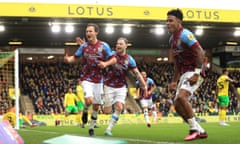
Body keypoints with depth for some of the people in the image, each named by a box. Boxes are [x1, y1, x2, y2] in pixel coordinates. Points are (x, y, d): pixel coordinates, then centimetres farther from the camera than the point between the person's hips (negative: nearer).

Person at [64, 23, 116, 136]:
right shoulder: (83, 46, 1)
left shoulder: (103, 46, -3)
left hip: (98, 80, 1)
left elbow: (113, 59, 1)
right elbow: (75, 57, 8)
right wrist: (68, 59, -15)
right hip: (86, 78, -1)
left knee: (96, 106, 6)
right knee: (89, 100, -25)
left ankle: (92, 128, 23)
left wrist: (105, 63, -20)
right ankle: (85, 111, 10)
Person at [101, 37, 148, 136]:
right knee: (107, 111, -4)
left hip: (121, 88, 1)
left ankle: (108, 129, -6)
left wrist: (144, 85, -9)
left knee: (119, 108, -17)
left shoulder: (129, 59, -4)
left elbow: (137, 73, -1)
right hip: (109, 86, -1)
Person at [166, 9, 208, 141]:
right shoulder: (172, 39, 15)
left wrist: (196, 74, -26)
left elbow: (200, 53, -20)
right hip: (184, 73, 10)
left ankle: (195, 129, -16)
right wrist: (174, 81, 20)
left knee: (181, 97, -27)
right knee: (177, 104, 4)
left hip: (194, 72, -10)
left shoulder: (184, 34, -13)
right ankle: (200, 131, 10)